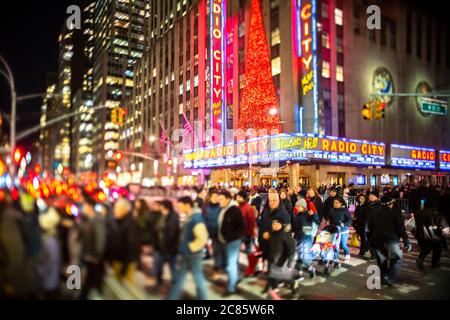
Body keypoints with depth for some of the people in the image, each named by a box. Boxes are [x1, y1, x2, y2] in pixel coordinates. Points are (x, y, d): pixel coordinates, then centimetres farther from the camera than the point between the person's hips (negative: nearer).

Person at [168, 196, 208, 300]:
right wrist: (183, 247, 12)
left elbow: (202, 238, -29)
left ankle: (202, 298, 23)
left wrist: (190, 247, -20)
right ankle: (172, 298, 30)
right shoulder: (189, 217, 7)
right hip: (186, 255, 9)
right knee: (179, 278, 18)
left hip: (193, 255, -9)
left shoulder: (196, 218, -22)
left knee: (198, 278, 7)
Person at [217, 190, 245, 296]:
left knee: (231, 264, -3)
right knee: (233, 262, 22)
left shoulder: (235, 210, -17)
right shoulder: (222, 209, 5)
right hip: (225, 240, 8)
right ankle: (236, 278, 39)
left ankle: (231, 288, 8)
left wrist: (231, 237, -20)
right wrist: (220, 236, 6)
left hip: (233, 240, -8)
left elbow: (241, 226, -18)